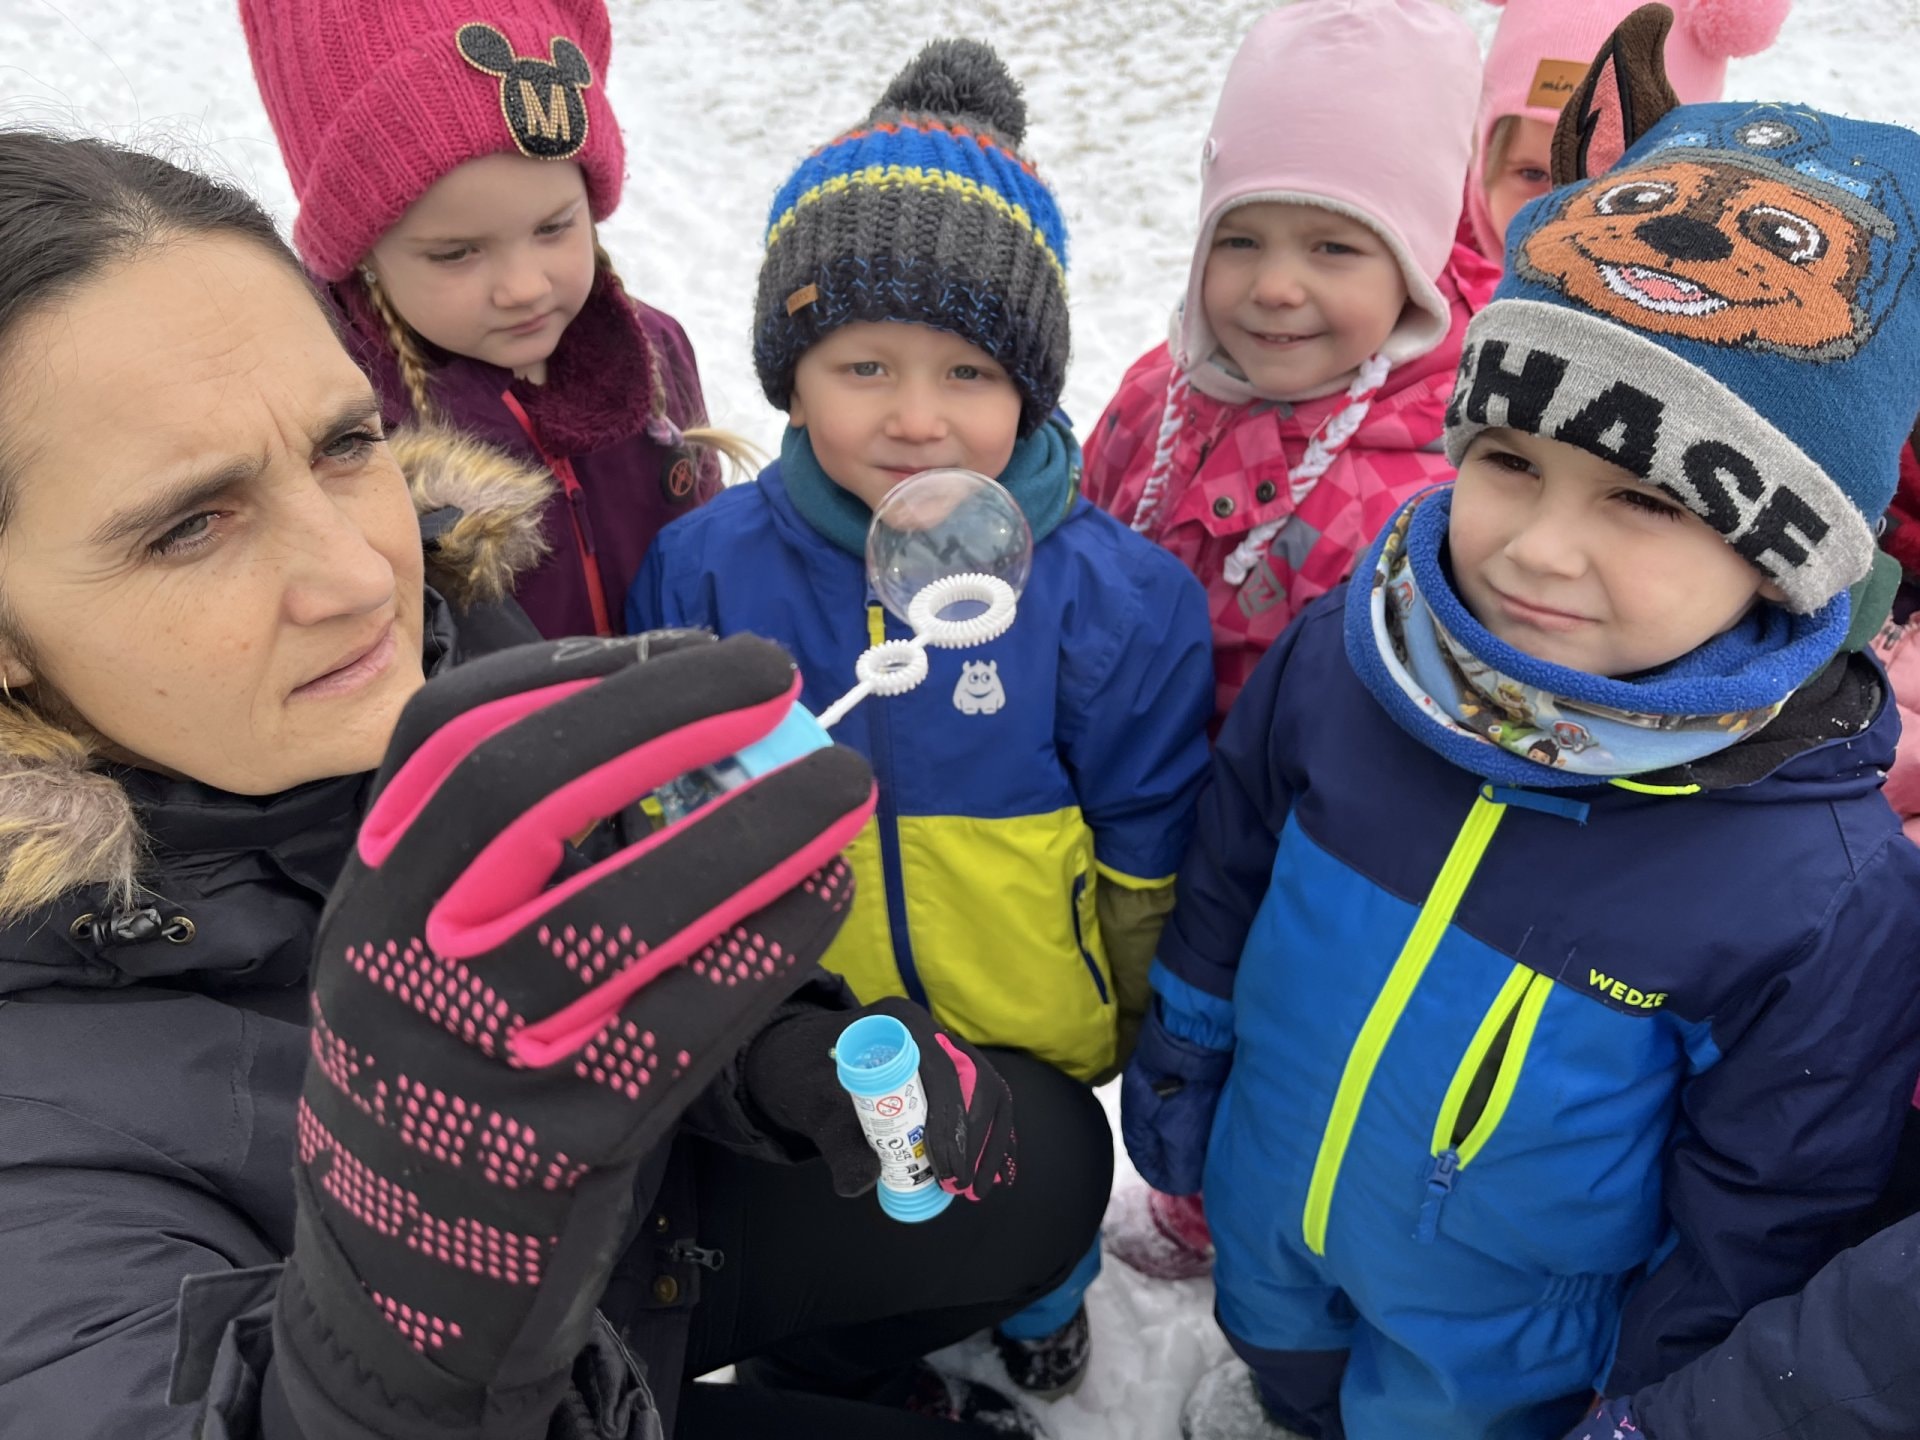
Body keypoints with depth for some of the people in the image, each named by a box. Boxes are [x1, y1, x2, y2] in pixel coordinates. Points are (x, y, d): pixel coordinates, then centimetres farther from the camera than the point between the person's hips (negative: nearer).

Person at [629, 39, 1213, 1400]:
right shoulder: (708, 569, -17)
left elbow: (1150, 847, -9)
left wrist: (1149, 1016, 2)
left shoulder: (1111, 595, -22)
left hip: (1032, 1030, -1)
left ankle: (1041, 1311, 63)